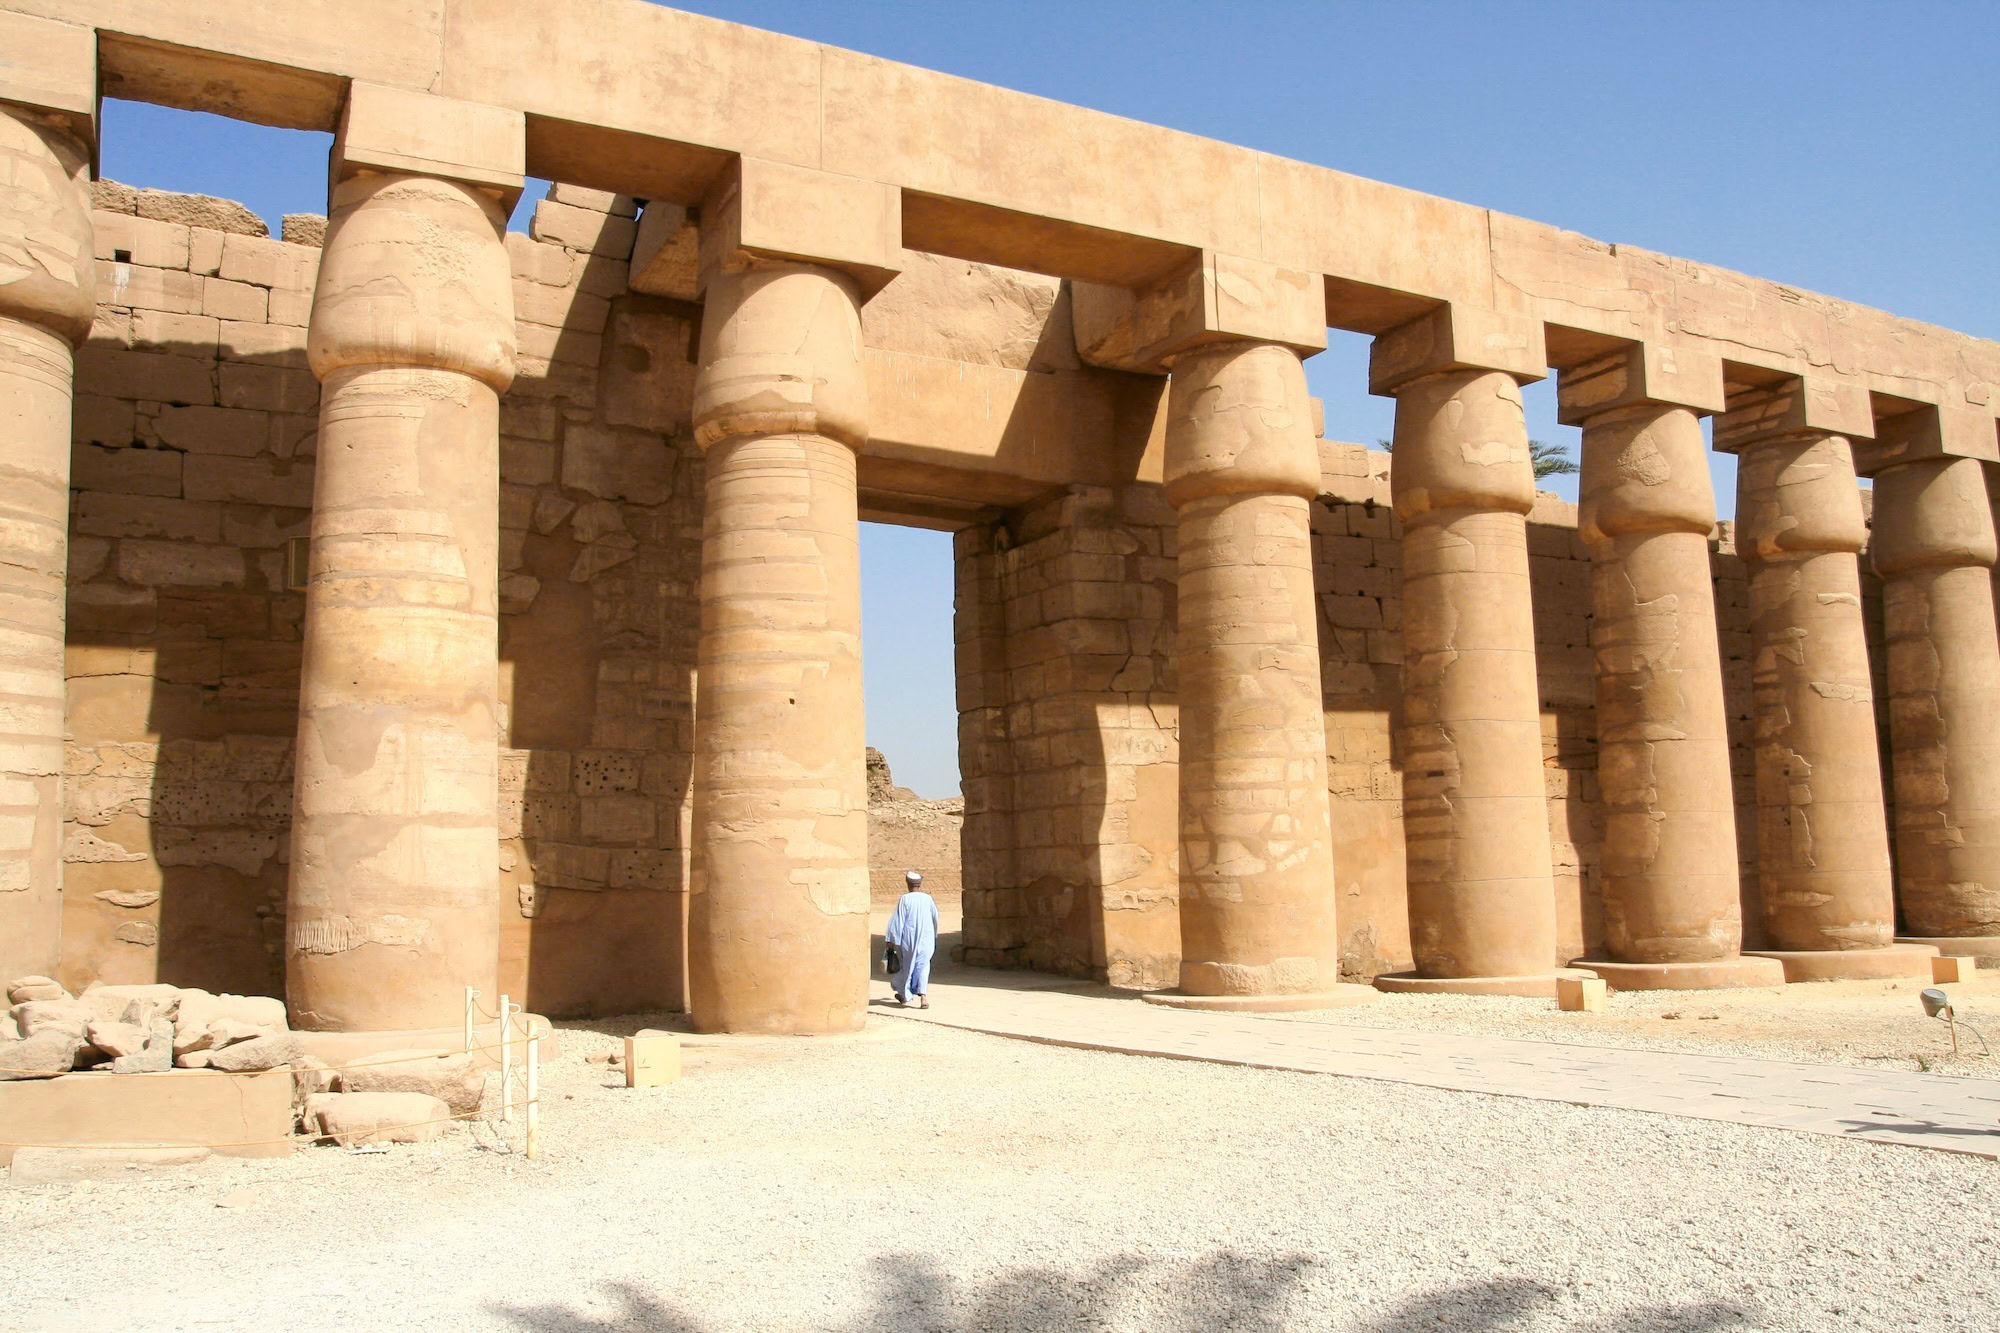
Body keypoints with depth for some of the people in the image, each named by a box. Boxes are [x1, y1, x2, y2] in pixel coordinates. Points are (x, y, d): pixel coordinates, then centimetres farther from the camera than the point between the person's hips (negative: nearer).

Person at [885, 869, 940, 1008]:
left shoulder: (904, 899, -8)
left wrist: (890, 939, -4)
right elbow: (935, 919, 10)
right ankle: (923, 996, -13)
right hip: (926, 938, 1)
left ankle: (905, 995, 29)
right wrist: (934, 936, 28)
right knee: (923, 966, 5)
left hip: (909, 938, -1)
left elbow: (897, 921, -9)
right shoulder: (928, 899, 0)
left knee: (908, 965, 15)